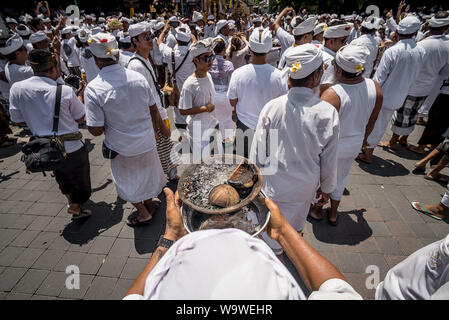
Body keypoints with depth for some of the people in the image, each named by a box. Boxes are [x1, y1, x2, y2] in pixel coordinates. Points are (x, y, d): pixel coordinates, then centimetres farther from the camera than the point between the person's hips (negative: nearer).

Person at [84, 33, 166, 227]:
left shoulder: (93, 89, -21)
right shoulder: (138, 78, -9)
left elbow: (96, 130, -18)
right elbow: (153, 110, 1)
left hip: (122, 148, -4)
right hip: (147, 142, 4)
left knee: (129, 182, 20)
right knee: (146, 173, 26)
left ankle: (143, 213, 38)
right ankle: (149, 203, 49)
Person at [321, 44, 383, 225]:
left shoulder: (332, 95, -31)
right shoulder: (375, 88, -12)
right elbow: (371, 123, 1)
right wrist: (362, 139, 19)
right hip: (354, 144, 5)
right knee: (340, 177, 26)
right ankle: (333, 213, 45)